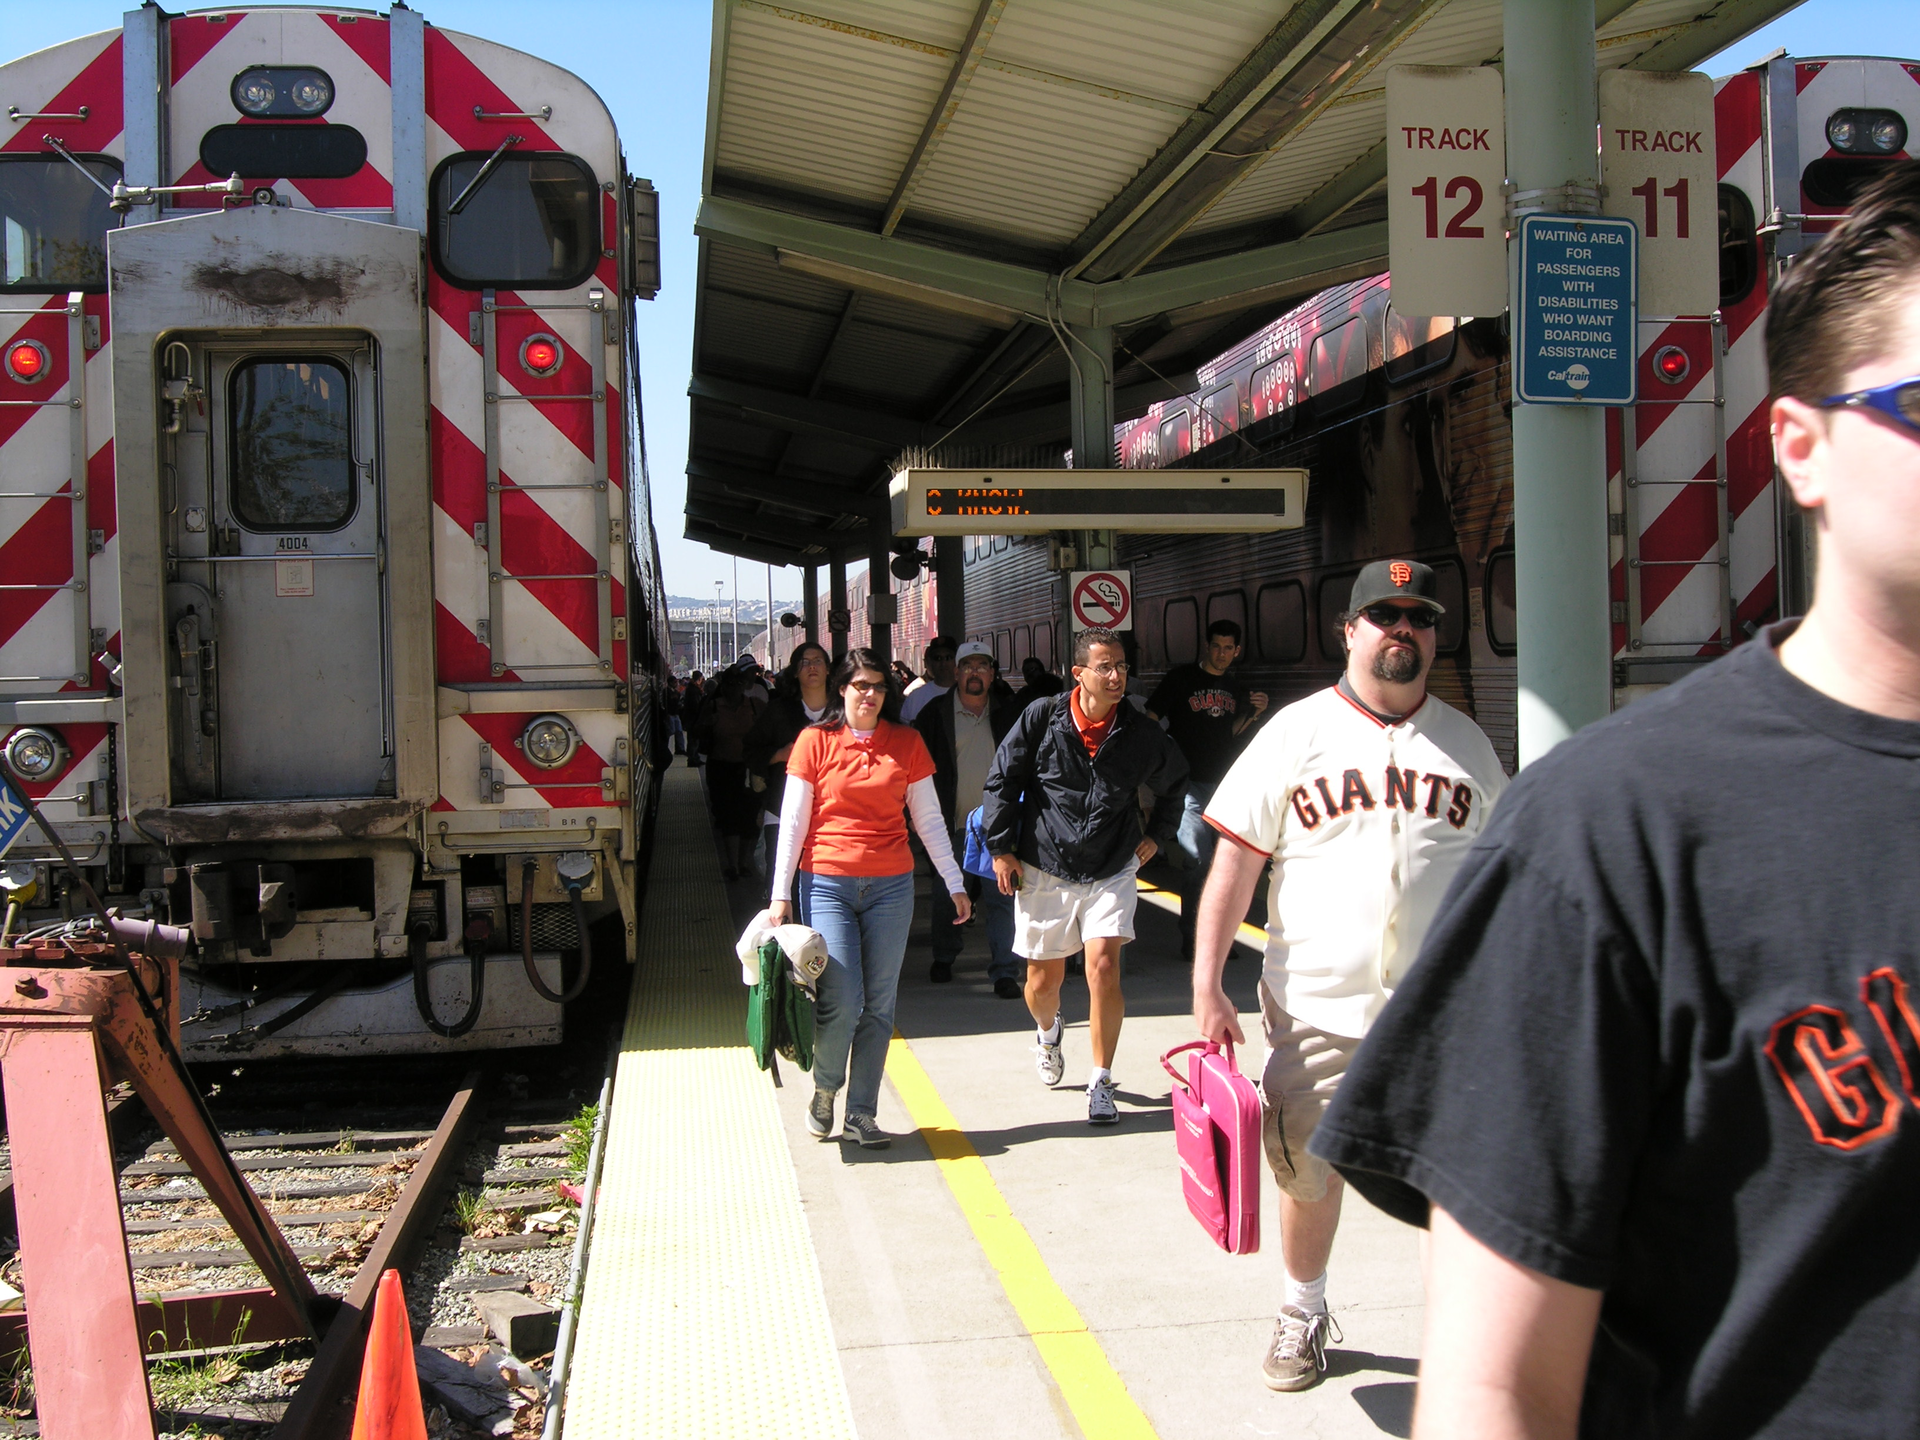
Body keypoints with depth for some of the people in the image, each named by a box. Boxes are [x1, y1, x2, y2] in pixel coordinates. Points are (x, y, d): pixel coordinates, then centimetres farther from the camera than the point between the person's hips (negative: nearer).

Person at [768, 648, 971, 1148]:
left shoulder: (906, 742, 7)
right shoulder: (816, 741, 1)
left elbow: (929, 819, 10)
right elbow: (792, 821, 1)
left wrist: (955, 884, 7)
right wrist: (780, 895, -3)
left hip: (891, 885, 2)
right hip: (827, 883, -2)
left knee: (879, 1006, 2)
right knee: (842, 1001, -8)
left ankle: (860, 1114, 14)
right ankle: (825, 1089, 19)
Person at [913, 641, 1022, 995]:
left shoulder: (1009, 716, 7)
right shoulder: (936, 714, 1)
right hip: (952, 823, 0)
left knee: (1001, 898, -5)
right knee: (947, 896, 10)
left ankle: (1005, 972, -2)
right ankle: (944, 959, 30)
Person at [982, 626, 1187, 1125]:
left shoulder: (1141, 734, -3)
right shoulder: (1041, 720, -8)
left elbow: (1175, 783, 17)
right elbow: (1002, 781, 0)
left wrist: (1157, 836, 13)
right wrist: (1001, 848, -3)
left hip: (1111, 872, 0)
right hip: (1043, 871, 0)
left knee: (1104, 969, -15)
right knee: (1044, 980, 10)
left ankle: (1101, 1083, 1)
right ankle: (1048, 1032, 47)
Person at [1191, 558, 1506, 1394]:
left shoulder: (1466, 743, 8)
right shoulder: (1297, 731, 1)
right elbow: (1236, 860, -1)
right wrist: (1207, 986, -7)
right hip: (1316, 1007, -1)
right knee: (1308, 1166, 9)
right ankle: (1303, 1313, 32)